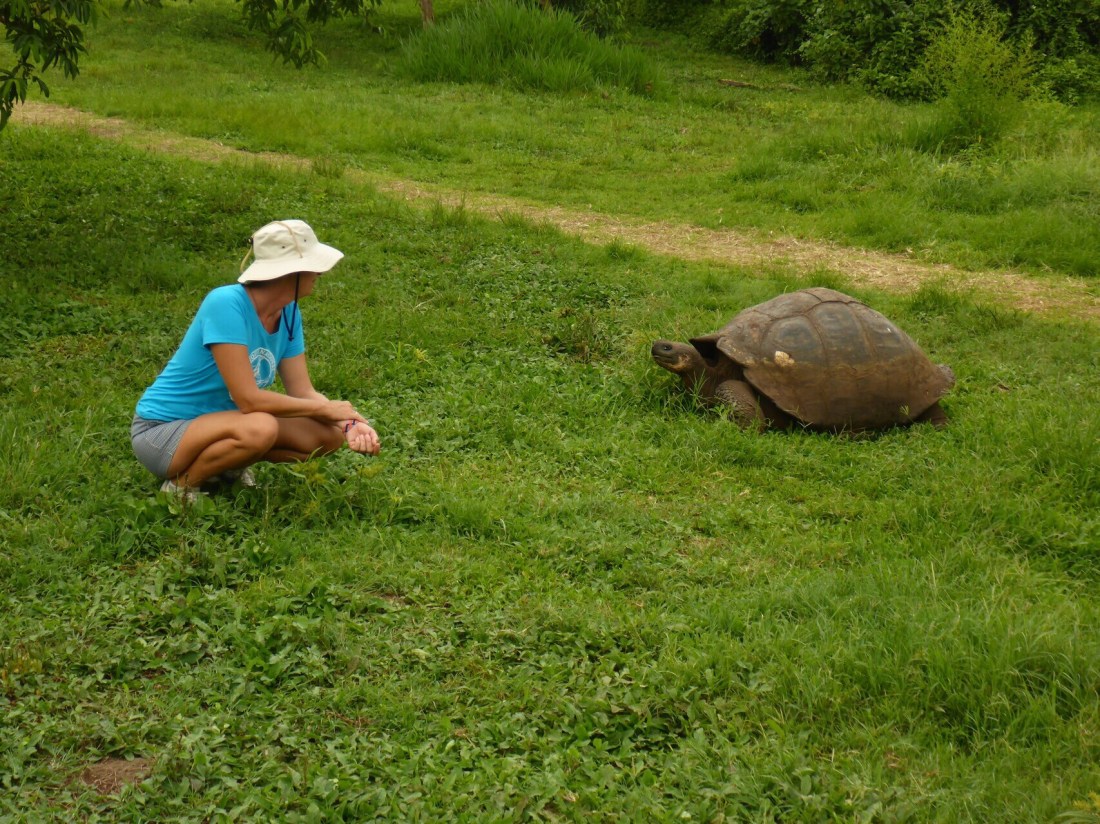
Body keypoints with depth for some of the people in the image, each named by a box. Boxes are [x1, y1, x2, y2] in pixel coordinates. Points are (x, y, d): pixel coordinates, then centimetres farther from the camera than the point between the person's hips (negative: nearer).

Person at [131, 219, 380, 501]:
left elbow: (303, 392, -2)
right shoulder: (226, 303, -27)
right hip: (162, 429, -8)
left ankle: (229, 464, 10)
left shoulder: (289, 314, -3)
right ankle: (181, 485, -11)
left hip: (220, 419, 8)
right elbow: (248, 398, -30)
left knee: (330, 436, -5)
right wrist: (325, 408, -21)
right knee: (261, 428, -36)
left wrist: (349, 424, -21)